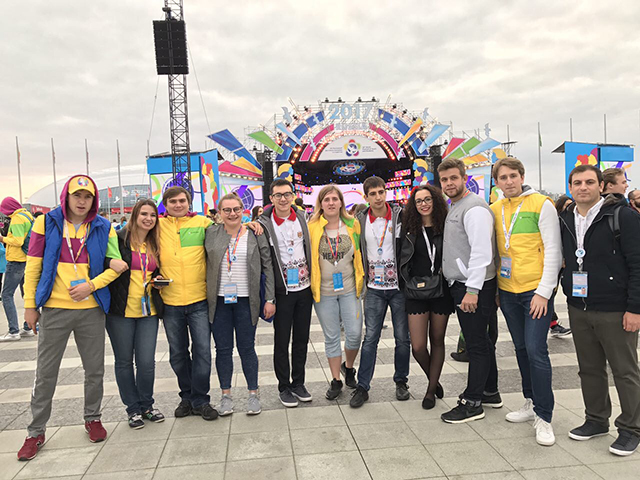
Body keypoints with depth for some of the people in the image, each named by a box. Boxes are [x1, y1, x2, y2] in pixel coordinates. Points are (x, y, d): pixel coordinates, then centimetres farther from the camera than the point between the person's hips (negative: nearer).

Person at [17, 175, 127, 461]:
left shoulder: (103, 228, 1)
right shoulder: (47, 223, -1)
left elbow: (115, 266, 2)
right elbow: (33, 266, 1)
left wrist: (91, 285, -14)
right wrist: (30, 305, 0)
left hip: (91, 309, 1)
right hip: (54, 309, -1)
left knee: (95, 369, 11)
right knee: (45, 373, 8)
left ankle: (92, 418, 32)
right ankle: (36, 432, 24)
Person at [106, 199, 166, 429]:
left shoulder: (155, 244, 10)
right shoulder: (119, 239, -6)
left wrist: (159, 279, 2)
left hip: (148, 310, 3)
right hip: (121, 310, -3)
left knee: (147, 362, 2)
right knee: (124, 361, 8)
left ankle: (146, 405, 23)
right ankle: (133, 408, 25)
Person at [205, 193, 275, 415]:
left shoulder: (255, 234, 1)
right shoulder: (210, 234, 4)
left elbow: (268, 266, 1)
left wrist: (270, 299, -3)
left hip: (246, 301, -1)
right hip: (218, 301, 2)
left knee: (247, 347, 5)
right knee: (223, 349, 8)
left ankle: (253, 394, 19)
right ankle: (226, 395, 22)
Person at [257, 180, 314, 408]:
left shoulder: (302, 217, 4)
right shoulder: (264, 224, -8)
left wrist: (314, 280, 11)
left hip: (305, 288, 4)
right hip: (282, 291, -4)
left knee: (302, 338, 12)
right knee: (282, 341, 5)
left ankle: (298, 383, 27)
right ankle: (284, 387, 20)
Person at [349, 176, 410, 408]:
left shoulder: (400, 216, -3)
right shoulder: (360, 221, 3)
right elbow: (358, 251, 13)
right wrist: (363, 278, 9)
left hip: (398, 287, -1)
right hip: (374, 289, 1)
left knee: (402, 337, 7)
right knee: (370, 338, 2)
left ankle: (401, 382, 25)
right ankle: (362, 387, 9)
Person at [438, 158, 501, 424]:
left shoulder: (474, 208, -14)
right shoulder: (454, 208, 17)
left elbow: (482, 252, -21)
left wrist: (472, 290, -23)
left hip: (475, 287, -10)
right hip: (461, 285, 10)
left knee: (476, 344, -1)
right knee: (481, 341, 18)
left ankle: (472, 403, 9)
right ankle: (490, 392, 31)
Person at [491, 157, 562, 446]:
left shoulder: (541, 204, -7)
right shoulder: (495, 209, 8)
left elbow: (553, 251, -10)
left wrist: (543, 292, -14)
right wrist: (494, 287, 11)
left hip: (536, 290, -5)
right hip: (507, 291, 6)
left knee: (536, 350, -8)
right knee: (521, 348, 14)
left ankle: (544, 417, 4)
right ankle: (531, 402, 29)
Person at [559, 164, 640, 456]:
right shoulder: (565, 220, 8)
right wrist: (567, 290, 9)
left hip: (615, 311, -5)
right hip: (578, 309, 5)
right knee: (589, 369, 15)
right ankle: (596, 420, 30)